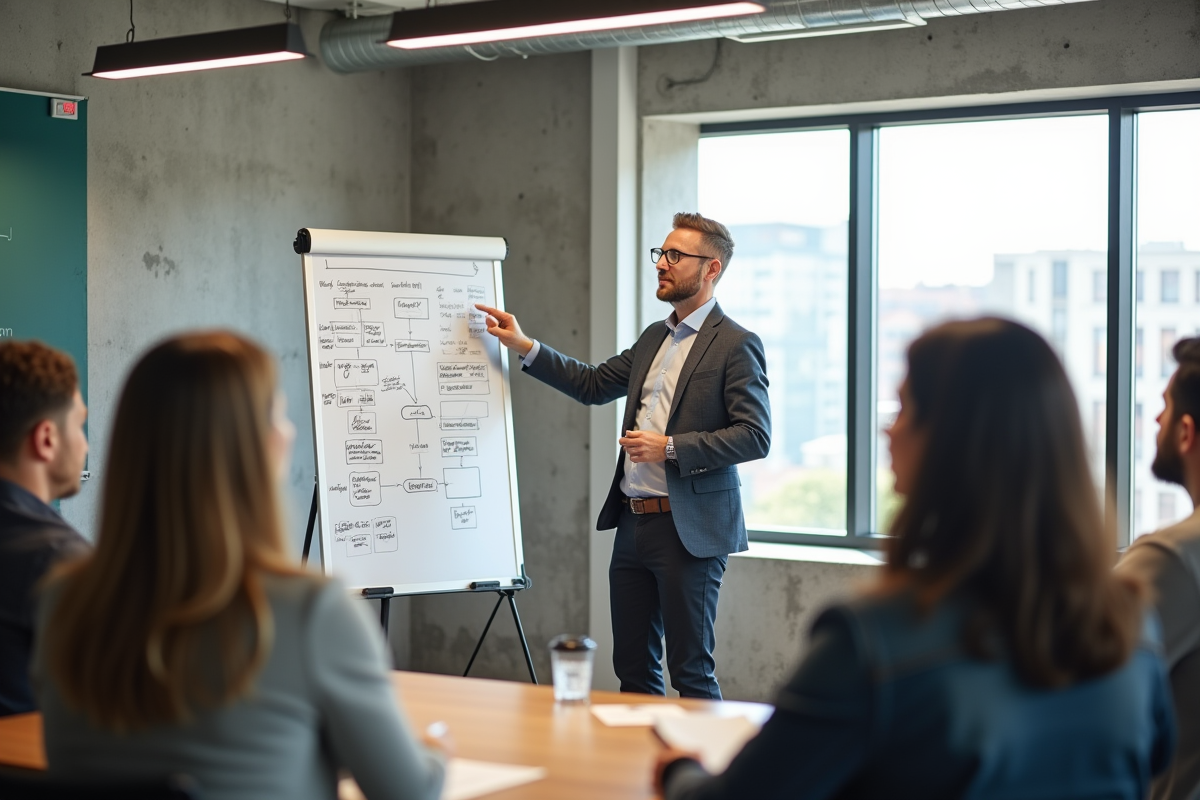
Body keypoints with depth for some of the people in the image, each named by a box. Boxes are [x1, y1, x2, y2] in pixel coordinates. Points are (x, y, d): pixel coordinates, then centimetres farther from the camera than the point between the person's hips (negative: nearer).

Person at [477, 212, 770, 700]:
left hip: (688, 528, -8)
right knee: (633, 668, 12)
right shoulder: (654, 338, 17)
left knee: (691, 671, -3)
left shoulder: (735, 345, -8)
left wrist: (669, 448, -19)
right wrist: (524, 347, 16)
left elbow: (755, 435, -15)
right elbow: (593, 385, 24)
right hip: (634, 525, 8)